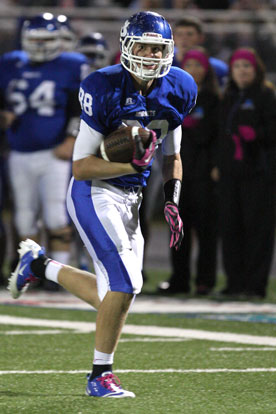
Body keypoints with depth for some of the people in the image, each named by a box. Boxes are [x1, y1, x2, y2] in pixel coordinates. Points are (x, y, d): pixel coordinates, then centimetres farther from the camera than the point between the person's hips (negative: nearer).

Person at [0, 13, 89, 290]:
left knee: (56, 215, -11)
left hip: (54, 154, -4)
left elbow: (82, 109, -5)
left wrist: (71, 140, -14)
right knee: (25, 218, 8)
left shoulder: (70, 69, -3)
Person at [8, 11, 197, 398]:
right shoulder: (105, 89, -19)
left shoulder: (176, 91, 1)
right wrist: (133, 166, -29)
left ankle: (39, 264, 33)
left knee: (112, 297, 9)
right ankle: (100, 376, -1)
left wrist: (171, 201, 2)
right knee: (126, 282, -17)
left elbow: (172, 156, 16)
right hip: (94, 195, -7)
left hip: (130, 199, 7)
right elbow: (81, 166, -17)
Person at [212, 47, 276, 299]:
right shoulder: (229, 97, 19)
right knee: (231, 225, 3)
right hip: (231, 170, 6)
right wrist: (218, 164, 18)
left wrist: (256, 134, -26)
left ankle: (255, 284, -5)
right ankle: (235, 281, 8)